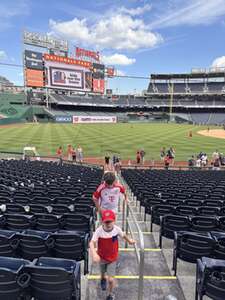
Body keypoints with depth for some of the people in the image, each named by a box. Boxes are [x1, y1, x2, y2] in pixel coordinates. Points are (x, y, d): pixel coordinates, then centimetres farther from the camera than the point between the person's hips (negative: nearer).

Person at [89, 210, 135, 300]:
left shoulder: (117, 229, -24)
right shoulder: (99, 230, -31)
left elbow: (123, 235, -1)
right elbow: (92, 243, -40)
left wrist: (129, 240, 2)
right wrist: (94, 254, -54)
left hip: (112, 258, 0)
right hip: (101, 257, 1)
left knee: (110, 279, -5)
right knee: (103, 274, 28)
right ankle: (103, 279, 66)